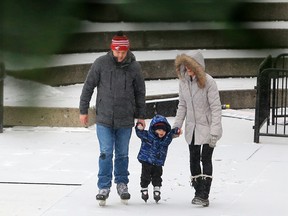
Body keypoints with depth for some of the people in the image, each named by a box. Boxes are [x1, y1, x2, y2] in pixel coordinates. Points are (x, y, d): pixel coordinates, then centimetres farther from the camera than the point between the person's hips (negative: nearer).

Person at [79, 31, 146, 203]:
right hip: (104, 119, -1)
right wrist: (83, 110, 4)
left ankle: (122, 183, 25)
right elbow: (88, 87, 3)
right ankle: (104, 186, 4)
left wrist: (141, 115, 10)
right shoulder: (101, 63, -6)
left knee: (122, 154, 10)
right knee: (106, 154, -3)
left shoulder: (134, 67, -2)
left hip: (125, 120, 1)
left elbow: (140, 92, 9)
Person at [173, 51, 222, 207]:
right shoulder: (183, 81, 0)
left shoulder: (208, 82, -18)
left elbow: (216, 107, -17)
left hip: (207, 127, -6)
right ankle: (198, 192, 20)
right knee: (194, 160, 9)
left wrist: (214, 131, -21)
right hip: (192, 128, 6)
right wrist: (177, 125, 5)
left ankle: (204, 195, -8)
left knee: (205, 159, -7)